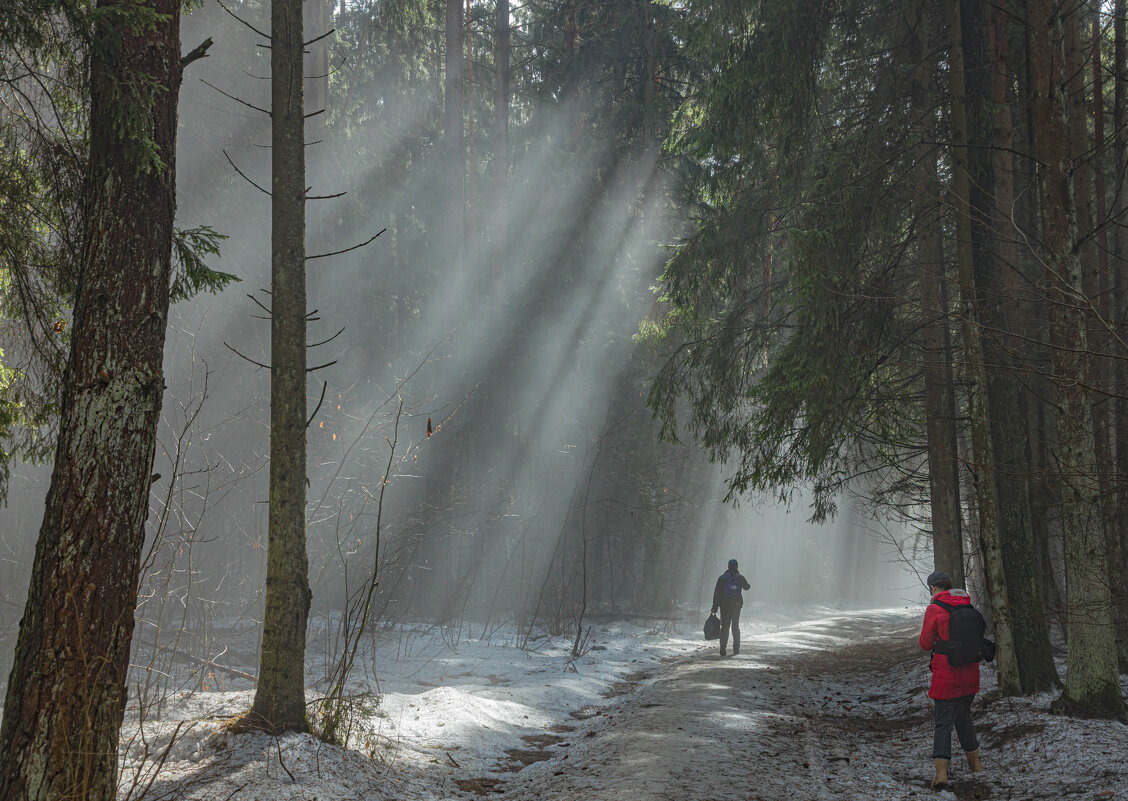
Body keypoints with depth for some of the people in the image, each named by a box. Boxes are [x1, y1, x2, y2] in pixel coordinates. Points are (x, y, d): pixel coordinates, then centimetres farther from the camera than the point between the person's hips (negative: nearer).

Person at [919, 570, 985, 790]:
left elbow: (925, 644, -9)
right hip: (969, 672, 6)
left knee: (943, 723, -2)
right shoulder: (967, 606, 5)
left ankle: (941, 772, -13)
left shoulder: (934, 609, -12)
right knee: (964, 717, 24)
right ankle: (974, 762, 35)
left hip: (945, 673, -5)